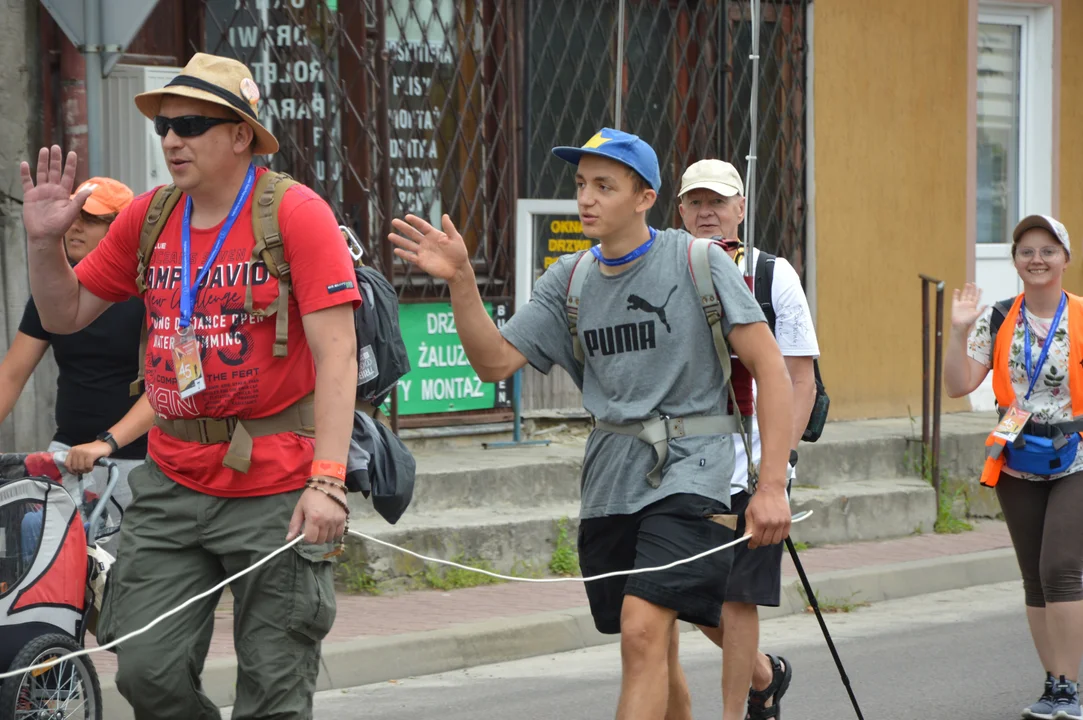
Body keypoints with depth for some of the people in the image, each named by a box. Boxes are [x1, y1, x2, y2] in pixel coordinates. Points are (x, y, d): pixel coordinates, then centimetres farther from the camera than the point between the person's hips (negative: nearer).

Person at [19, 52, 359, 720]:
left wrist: (328, 481, -24)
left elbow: (336, 355, -15)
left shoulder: (297, 213, -9)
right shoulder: (147, 218, 8)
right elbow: (65, 315, 19)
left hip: (276, 488, -5)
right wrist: (45, 241, -1)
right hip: (172, 484, 5)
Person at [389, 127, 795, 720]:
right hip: (610, 474, 5)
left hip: (690, 467, -5)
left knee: (643, 629, -20)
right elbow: (495, 361, 3)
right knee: (651, 647, 13)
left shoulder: (697, 262, -4)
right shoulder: (570, 279, 9)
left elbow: (769, 367, -7)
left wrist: (772, 485, -14)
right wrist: (460, 281, -12)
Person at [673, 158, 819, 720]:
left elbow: (800, 378, -2)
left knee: (736, 599, -6)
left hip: (752, 467, -4)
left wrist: (782, 454, -12)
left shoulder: (773, 275, -1)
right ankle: (764, 675, 34)